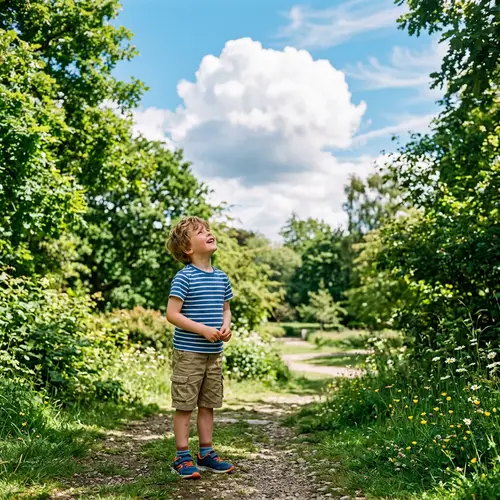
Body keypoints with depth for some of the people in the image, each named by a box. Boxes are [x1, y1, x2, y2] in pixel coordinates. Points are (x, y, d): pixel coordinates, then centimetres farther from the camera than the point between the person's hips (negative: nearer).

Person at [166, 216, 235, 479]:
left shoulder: (221, 277, 7)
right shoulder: (184, 278, -13)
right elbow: (172, 314, -16)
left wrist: (226, 326, -4)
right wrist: (203, 329, -22)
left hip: (214, 353, 6)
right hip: (188, 353, -6)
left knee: (208, 405, 15)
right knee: (185, 406, 3)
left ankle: (206, 453, 27)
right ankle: (182, 457, 15)